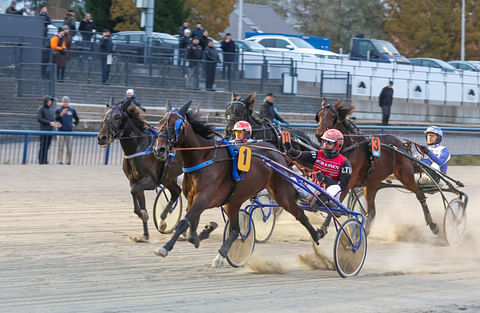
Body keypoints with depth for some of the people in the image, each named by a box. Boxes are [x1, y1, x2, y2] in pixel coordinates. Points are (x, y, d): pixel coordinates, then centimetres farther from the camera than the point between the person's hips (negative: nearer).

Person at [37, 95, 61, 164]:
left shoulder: (49, 108, 17)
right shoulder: (41, 109, -6)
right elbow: (39, 119, -15)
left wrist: (55, 123, 4)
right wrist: (49, 123, -20)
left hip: (50, 130, 7)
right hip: (44, 130, -7)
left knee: (47, 146, 7)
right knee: (43, 146, -7)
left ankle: (45, 160, 10)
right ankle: (41, 161, -5)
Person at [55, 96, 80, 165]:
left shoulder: (72, 110, 10)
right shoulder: (58, 110, 5)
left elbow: (77, 119, 21)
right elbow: (56, 119, -10)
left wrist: (73, 124, 6)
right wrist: (61, 114, -24)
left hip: (69, 131, 2)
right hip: (61, 131, -2)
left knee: (69, 147, 0)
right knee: (60, 147, -5)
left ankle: (68, 161, 6)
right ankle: (60, 161, -2)